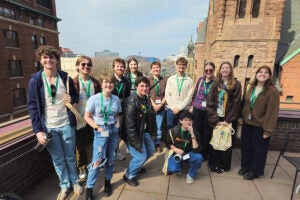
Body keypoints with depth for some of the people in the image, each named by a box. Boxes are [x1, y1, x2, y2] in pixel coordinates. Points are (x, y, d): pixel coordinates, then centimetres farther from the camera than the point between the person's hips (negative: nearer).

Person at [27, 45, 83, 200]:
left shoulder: (66, 78, -2)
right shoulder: (35, 80, -6)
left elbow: (76, 96, 11)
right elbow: (32, 107, -6)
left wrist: (72, 99, -14)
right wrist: (38, 130, -12)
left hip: (66, 124, 1)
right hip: (48, 128, 0)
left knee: (70, 157, 16)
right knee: (58, 160, 14)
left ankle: (75, 182, 37)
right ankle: (65, 186, 34)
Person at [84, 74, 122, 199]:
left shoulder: (116, 99, 0)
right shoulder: (94, 98, -11)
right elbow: (87, 116, -6)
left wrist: (117, 125, -4)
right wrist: (97, 127, -14)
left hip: (114, 130, 4)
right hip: (101, 131, -4)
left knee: (110, 157, 14)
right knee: (98, 159, -3)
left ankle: (108, 182, 35)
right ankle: (89, 188, 16)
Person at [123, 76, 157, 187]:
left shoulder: (146, 99, 2)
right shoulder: (132, 102, -24)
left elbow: (151, 116, 10)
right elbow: (129, 124, -25)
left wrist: (152, 131, 6)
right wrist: (136, 142, -23)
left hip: (145, 132, 9)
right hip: (135, 134, -9)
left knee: (151, 150, 21)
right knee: (141, 156, -5)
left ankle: (137, 166, 46)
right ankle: (129, 176, 22)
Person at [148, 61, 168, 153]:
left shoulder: (165, 80, 6)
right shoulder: (148, 79, 3)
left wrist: (161, 104, -8)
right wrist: (153, 104, -11)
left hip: (161, 106, 1)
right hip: (150, 106, -1)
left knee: (159, 126, 6)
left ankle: (157, 143, 22)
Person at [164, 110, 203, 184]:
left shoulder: (194, 132, -15)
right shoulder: (174, 130, -13)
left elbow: (196, 150, -27)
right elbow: (168, 143, 4)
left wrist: (192, 134, -34)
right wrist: (175, 149, -15)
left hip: (188, 154, 1)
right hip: (176, 153, 0)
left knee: (199, 157, -31)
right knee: (173, 169, -28)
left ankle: (191, 174, -1)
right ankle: (180, 164, 11)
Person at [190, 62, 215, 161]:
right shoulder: (200, 80, 3)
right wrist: (192, 106, 7)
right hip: (197, 109, 2)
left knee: (207, 133, 10)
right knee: (196, 131, 9)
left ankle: (205, 153, 28)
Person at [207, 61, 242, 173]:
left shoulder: (236, 85, 0)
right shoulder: (216, 84, 5)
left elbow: (236, 103, -6)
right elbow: (210, 102, -2)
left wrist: (228, 120, -11)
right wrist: (215, 120, -10)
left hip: (228, 119, -1)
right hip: (216, 118, 2)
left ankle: (223, 165, 24)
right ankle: (213, 164, 23)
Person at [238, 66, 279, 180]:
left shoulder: (272, 91, -14)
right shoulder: (250, 87, 5)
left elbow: (272, 111, -17)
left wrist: (268, 129, -18)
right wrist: (241, 116, 5)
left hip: (260, 126, -5)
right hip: (247, 123, 6)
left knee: (258, 149, 11)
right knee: (245, 146, 17)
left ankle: (255, 171, 30)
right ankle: (245, 167, 36)